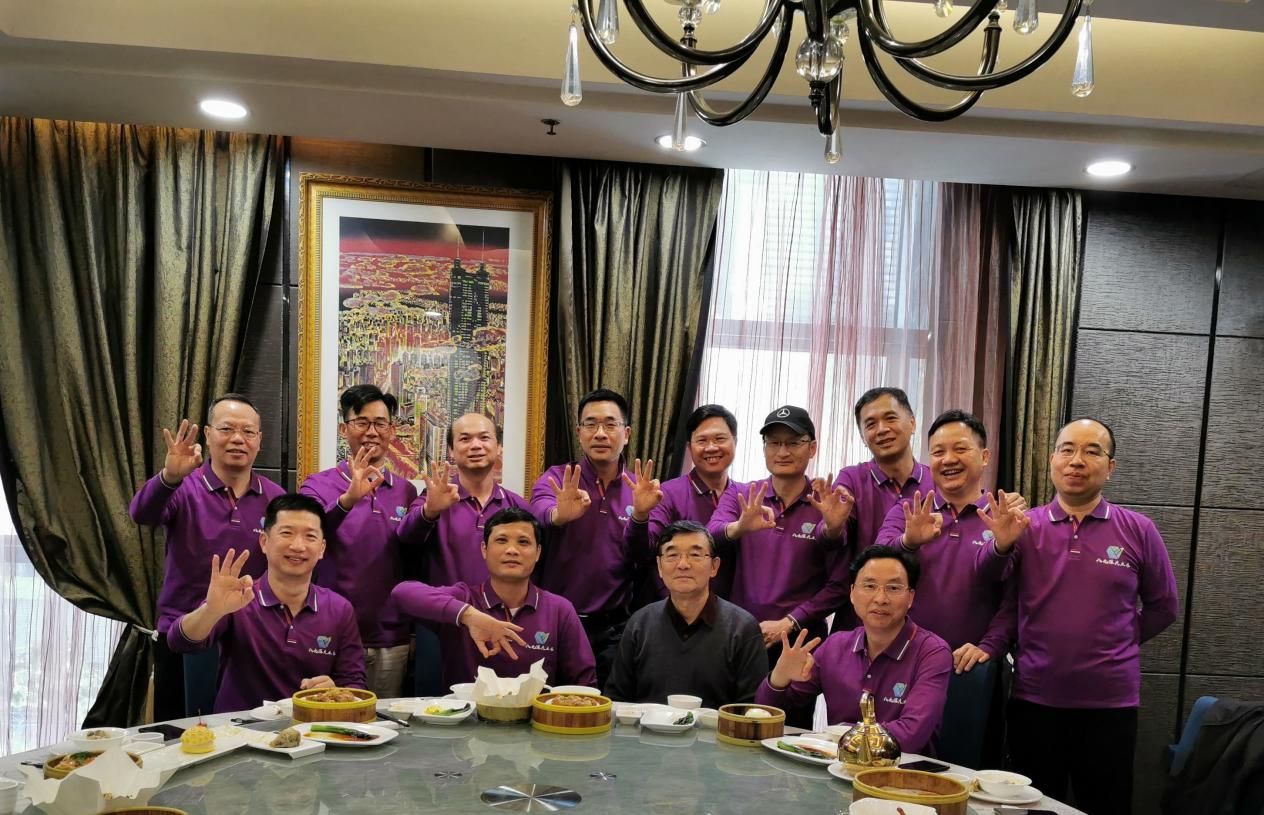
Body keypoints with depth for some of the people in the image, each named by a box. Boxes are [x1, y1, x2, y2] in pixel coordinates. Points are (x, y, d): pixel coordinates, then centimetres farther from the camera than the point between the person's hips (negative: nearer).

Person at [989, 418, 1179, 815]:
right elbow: (1003, 606, -4)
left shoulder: (1138, 531, -1)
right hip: (1033, 699, 1)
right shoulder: (1023, 527, -2)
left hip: (1111, 701, 0)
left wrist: (1118, 642, 3)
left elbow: (1163, 606, 9)